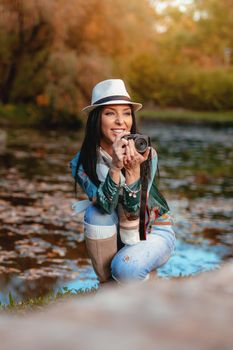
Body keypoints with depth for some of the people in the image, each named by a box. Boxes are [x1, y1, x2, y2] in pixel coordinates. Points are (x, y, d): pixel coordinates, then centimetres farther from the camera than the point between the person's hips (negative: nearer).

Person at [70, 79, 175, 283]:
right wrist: (114, 168, -46)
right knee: (96, 212, -29)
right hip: (115, 236, 3)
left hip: (153, 230, -2)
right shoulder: (82, 163, -16)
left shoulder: (147, 154, -20)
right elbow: (105, 206, -30)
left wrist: (133, 171, -42)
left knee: (125, 269, -31)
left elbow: (133, 212, -26)